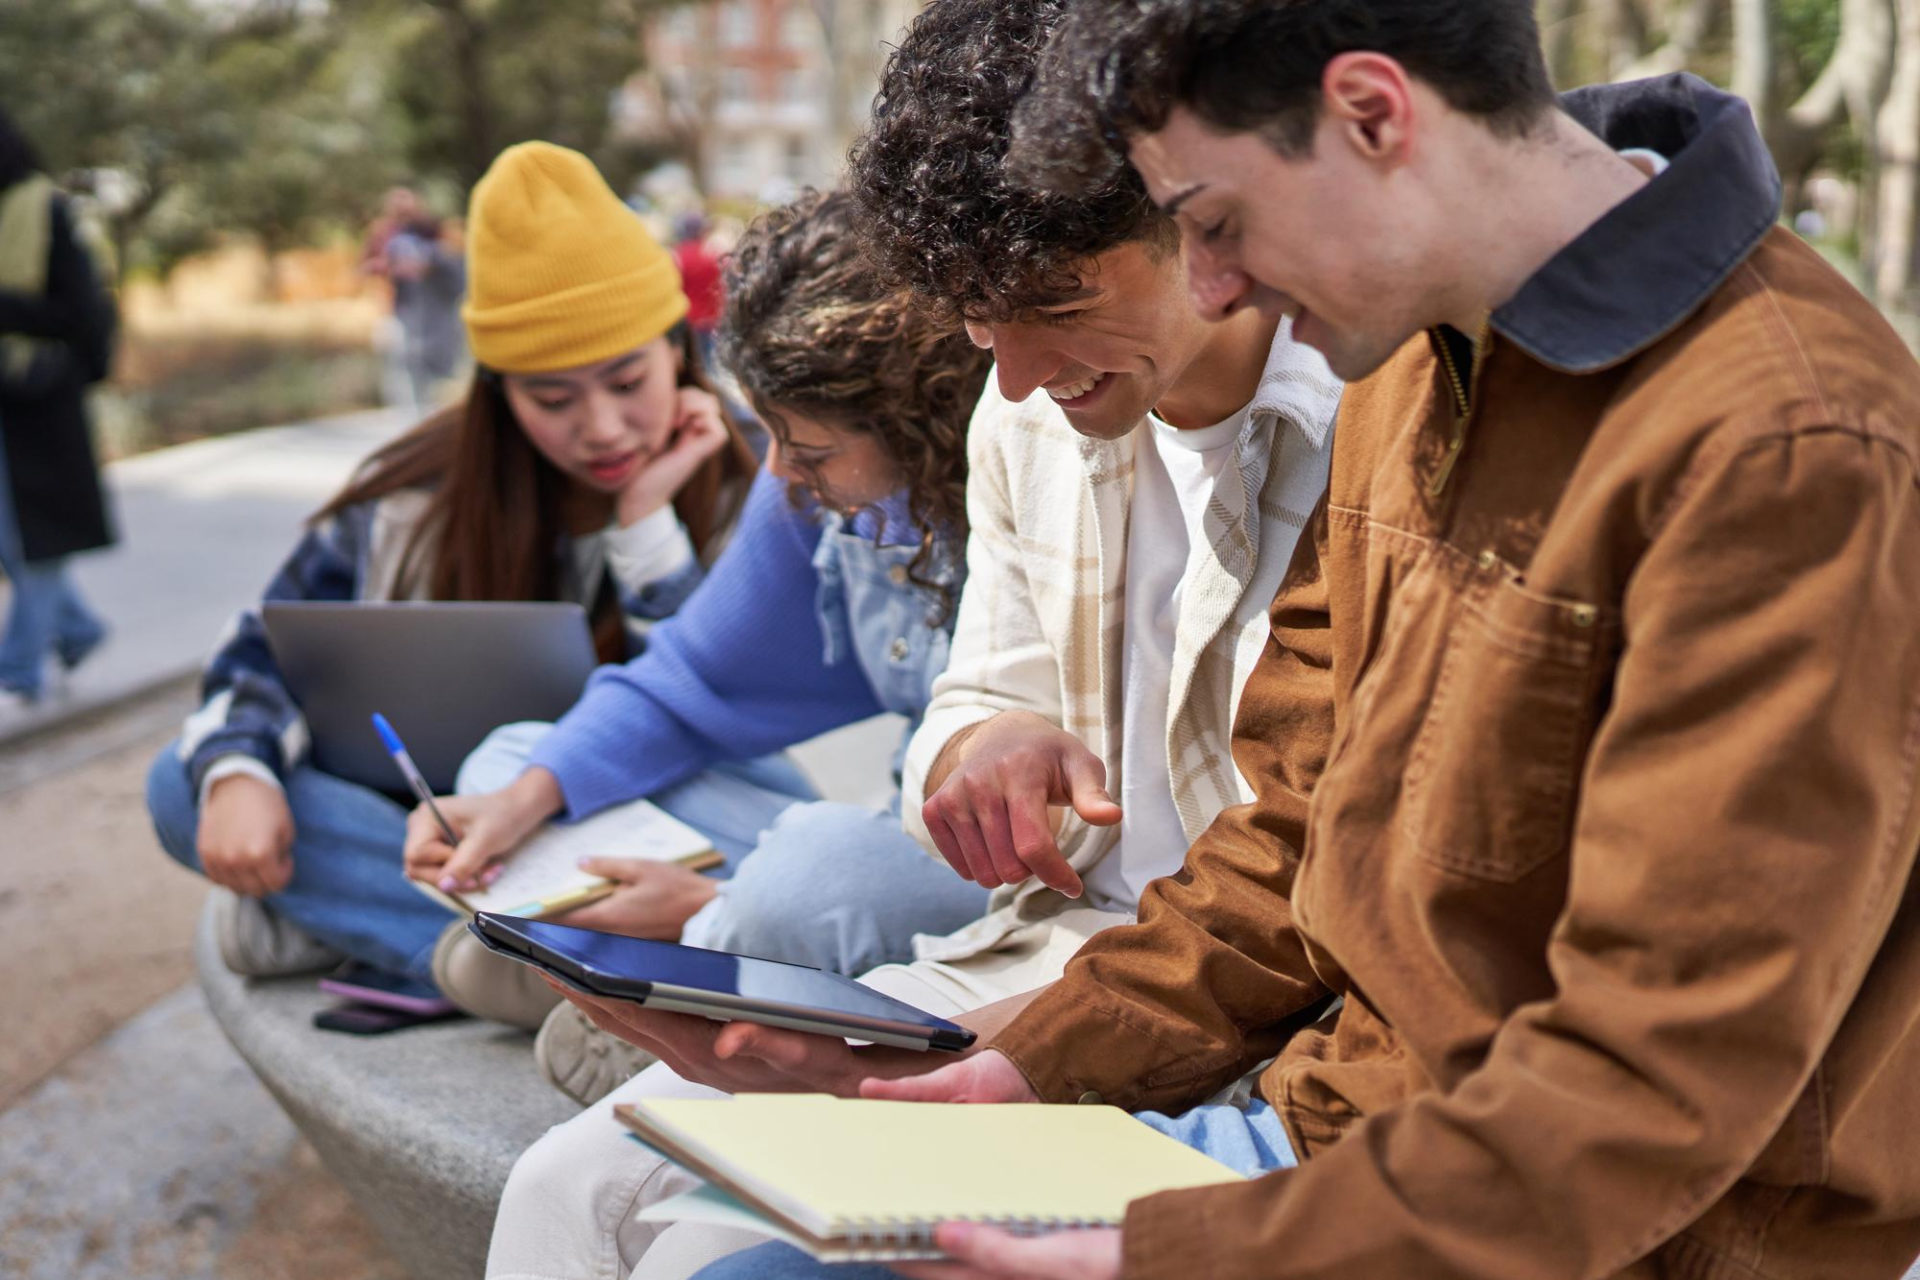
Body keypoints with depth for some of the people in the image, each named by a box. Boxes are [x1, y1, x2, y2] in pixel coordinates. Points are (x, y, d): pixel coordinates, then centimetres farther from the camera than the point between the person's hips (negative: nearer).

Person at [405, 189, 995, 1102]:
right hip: (901, 851, 8)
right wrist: (527, 793, -9)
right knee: (513, 761, 8)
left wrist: (720, 908, -24)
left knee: (824, 863, -41)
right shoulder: (818, 488, -3)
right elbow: (694, 689, 9)